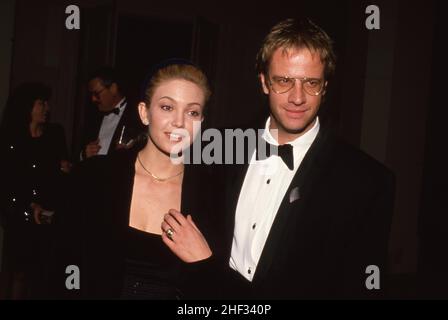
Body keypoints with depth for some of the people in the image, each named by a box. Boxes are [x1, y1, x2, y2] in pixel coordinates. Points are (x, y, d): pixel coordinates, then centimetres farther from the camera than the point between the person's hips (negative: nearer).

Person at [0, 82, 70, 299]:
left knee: (41, 271, -3)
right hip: (19, 215, -2)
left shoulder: (55, 133, 9)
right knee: (21, 272, -1)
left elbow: (63, 167, 18)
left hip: (49, 213, 2)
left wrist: (65, 169, -4)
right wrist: (30, 206, -4)